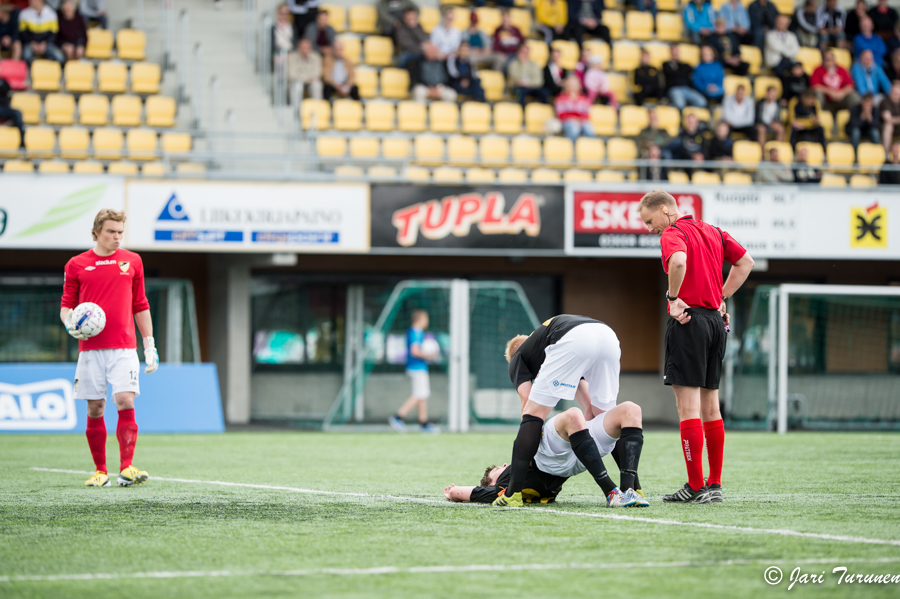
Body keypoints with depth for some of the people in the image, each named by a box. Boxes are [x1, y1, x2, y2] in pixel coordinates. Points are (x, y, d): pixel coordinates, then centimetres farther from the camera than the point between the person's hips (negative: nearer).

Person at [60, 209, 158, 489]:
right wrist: (70, 324, -13)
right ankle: (100, 471, 11)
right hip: (90, 347, 0)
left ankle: (126, 468, -14)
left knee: (126, 402, -13)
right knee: (95, 408, 2)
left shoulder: (132, 261, 9)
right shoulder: (77, 265, 6)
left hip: (124, 346, 0)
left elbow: (140, 306, 14)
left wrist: (149, 345, 10)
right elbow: (66, 304, 9)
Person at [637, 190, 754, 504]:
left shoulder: (673, 233, -8)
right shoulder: (712, 231, 17)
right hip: (716, 319, 8)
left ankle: (696, 487, -9)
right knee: (710, 405, 13)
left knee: (688, 406, -7)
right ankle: (715, 485, 14)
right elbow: (745, 261, 23)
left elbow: (678, 261, -29)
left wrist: (673, 297, -15)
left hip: (689, 320, -8)